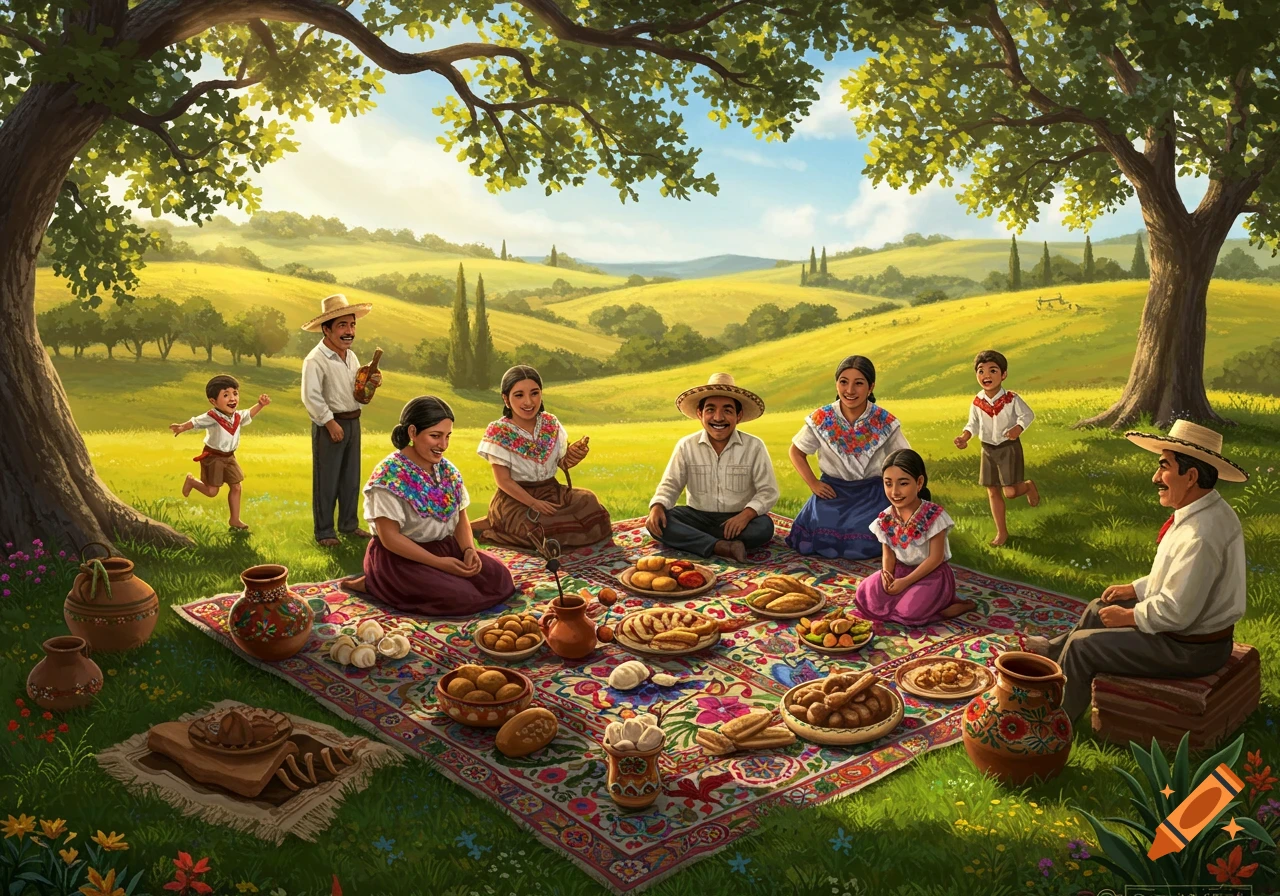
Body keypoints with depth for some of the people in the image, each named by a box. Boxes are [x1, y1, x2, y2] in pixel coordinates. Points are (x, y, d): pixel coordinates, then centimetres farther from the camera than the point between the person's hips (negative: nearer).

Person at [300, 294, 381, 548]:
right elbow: (311, 397, -21)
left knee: (351, 478, 15)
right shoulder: (315, 360, -16)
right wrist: (330, 423, -22)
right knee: (326, 480, 0)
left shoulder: (351, 357, 10)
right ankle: (324, 532, 9)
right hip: (329, 424, -8)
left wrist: (371, 383, -1)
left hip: (353, 422, 8)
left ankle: (349, 524, 27)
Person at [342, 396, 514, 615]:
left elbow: (461, 519, 9)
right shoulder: (389, 475, -18)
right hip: (400, 557, -8)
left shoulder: (447, 470, 5)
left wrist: (469, 550, -13)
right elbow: (390, 537, -21)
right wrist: (438, 563, -25)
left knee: (501, 579, -6)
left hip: (445, 548, 8)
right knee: (460, 597, -25)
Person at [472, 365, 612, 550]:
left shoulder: (551, 424, 2)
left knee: (588, 502, -16)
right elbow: (503, 480, -12)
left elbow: (563, 464, 5)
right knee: (544, 528, -29)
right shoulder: (498, 433, -12)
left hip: (551, 492, 5)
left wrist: (574, 455, -18)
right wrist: (533, 503, -21)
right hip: (516, 498, -5)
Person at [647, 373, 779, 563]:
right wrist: (658, 506, -21)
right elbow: (670, 485, 2)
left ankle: (693, 538, -24)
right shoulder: (686, 446, -2)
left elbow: (768, 491, -7)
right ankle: (721, 547, -34)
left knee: (764, 527, -33)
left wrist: (747, 514, -28)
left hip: (737, 519, -1)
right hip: (698, 516, 1)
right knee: (656, 523, -25)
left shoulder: (754, 447, -7)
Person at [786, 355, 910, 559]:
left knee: (864, 546, -18)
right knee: (820, 542, -16)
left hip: (871, 495, -1)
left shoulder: (884, 422, -12)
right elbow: (796, 452, 4)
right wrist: (813, 484, -5)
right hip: (833, 492, 1)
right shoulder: (821, 419, -10)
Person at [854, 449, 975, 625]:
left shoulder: (934, 516, -18)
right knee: (865, 596, -14)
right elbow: (888, 554, 4)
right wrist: (886, 574, -19)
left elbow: (936, 558, -17)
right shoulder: (886, 519, -3)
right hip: (900, 571, 6)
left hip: (932, 574, -6)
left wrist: (906, 582, -21)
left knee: (909, 611, -29)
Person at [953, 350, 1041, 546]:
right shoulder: (977, 402, -5)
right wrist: (964, 437, -15)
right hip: (988, 450, 4)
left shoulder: (1011, 399, -16)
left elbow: (1028, 415, -7)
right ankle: (1001, 531, 21)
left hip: (1009, 448, -4)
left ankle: (1029, 486, 28)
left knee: (1010, 492, -9)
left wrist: (1018, 428, -26)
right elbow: (973, 424, 4)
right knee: (993, 492, 8)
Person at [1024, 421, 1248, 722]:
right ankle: (1056, 650, 48)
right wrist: (1135, 589, 11)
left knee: (1081, 645, -1)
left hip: (1189, 649, -9)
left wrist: (1128, 616, -14)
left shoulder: (1199, 535, -33)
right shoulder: (1210, 512, -1)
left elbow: (1175, 612, -30)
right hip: (1198, 626, 9)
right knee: (1101, 607, 23)